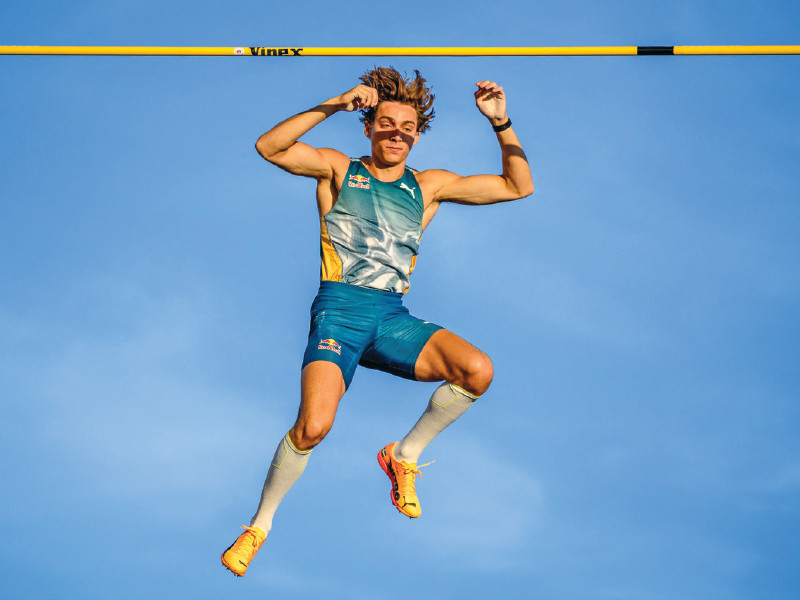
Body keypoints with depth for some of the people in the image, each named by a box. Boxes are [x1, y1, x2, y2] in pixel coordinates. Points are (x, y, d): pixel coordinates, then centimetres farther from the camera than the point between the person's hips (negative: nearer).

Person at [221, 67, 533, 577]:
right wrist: (333, 106, -17)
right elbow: (269, 147, -10)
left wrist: (502, 123, 0)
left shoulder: (429, 186, 15)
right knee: (315, 425, -27)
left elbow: (518, 187, 13)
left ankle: (404, 456, 3)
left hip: (393, 318, 3)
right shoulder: (338, 169, 7)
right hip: (339, 310, -3)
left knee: (478, 371, -23)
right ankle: (260, 525, 0)